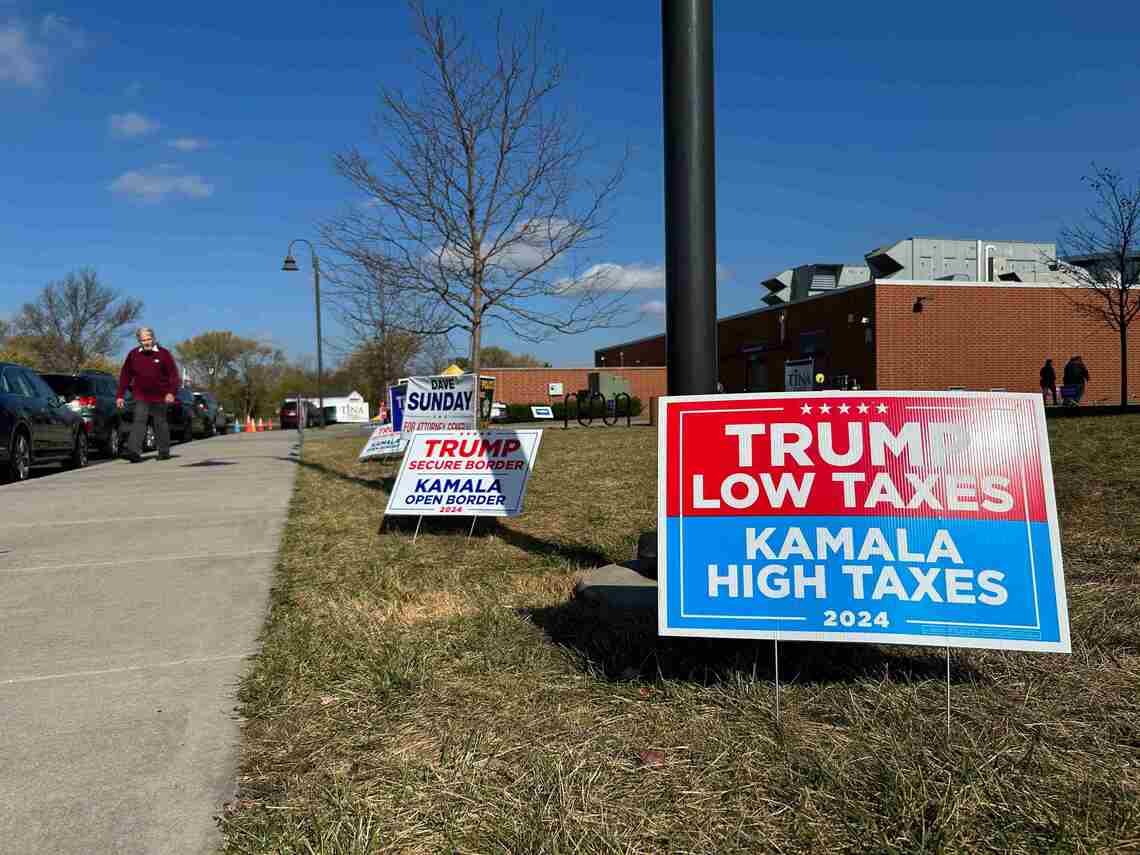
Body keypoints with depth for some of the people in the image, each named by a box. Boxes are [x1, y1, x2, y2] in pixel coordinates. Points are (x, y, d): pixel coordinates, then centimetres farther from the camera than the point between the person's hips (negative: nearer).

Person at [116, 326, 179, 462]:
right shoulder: (133, 354, 3)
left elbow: (173, 374, -5)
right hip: (141, 397, 1)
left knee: (160, 424, 9)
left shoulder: (163, 353, -3)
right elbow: (125, 376, 7)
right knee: (138, 422, -10)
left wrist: (171, 392, -17)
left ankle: (164, 452, 20)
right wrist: (120, 395, 4)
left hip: (159, 396, -1)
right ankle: (134, 451, -17)